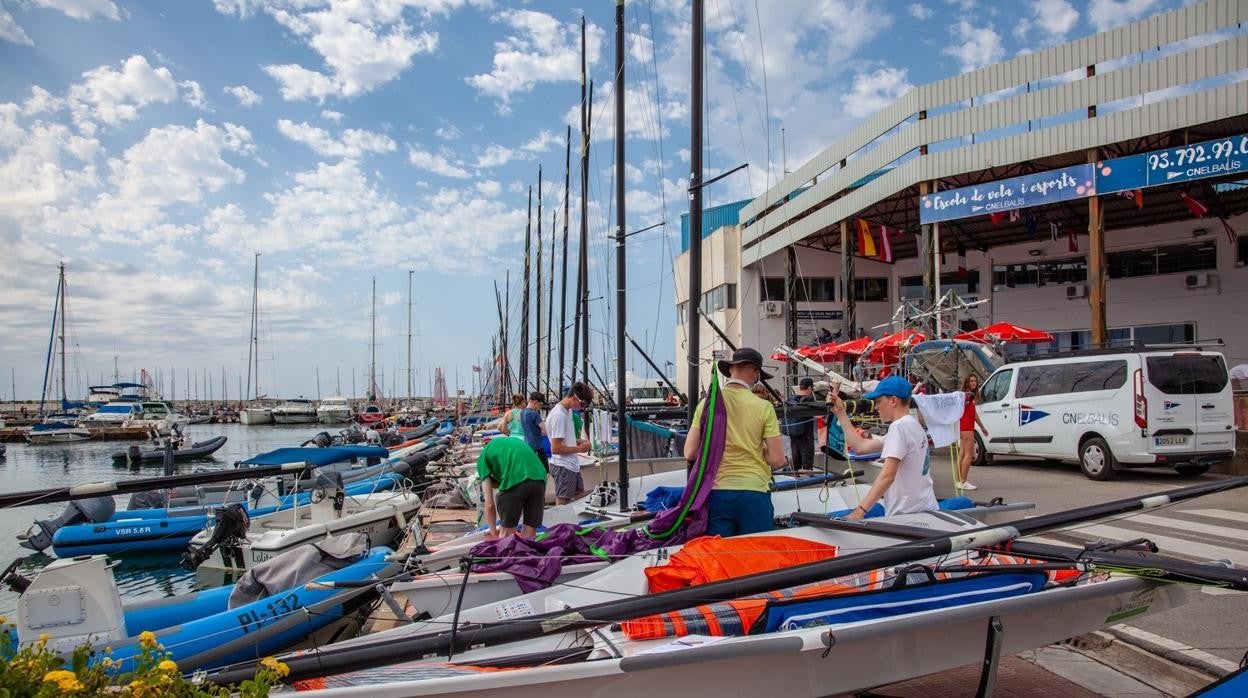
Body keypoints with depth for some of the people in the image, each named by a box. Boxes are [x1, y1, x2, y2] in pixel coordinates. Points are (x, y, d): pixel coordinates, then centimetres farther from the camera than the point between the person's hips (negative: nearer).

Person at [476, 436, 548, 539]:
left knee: (506, 534, 13)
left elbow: (489, 504, 15)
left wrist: (494, 532, 30)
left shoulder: (483, 457, 23)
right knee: (530, 533, 15)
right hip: (540, 478, 5)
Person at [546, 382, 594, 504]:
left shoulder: (567, 411, 10)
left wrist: (578, 441, 6)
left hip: (572, 466, 10)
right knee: (563, 506, -2)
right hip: (563, 467, -10)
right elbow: (555, 448, -23)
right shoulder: (559, 415, -20)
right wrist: (579, 448, -13)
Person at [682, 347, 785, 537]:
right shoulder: (763, 407, -5)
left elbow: (690, 453, 0)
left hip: (717, 491, 2)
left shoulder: (706, 404, 0)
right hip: (754, 492, -2)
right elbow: (777, 460, -5)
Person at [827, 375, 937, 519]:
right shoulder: (913, 425, 15)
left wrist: (860, 511, -28)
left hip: (908, 515, -9)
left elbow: (887, 476, -24)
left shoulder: (899, 426, -14)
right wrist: (840, 413, 17)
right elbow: (861, 446, 15)